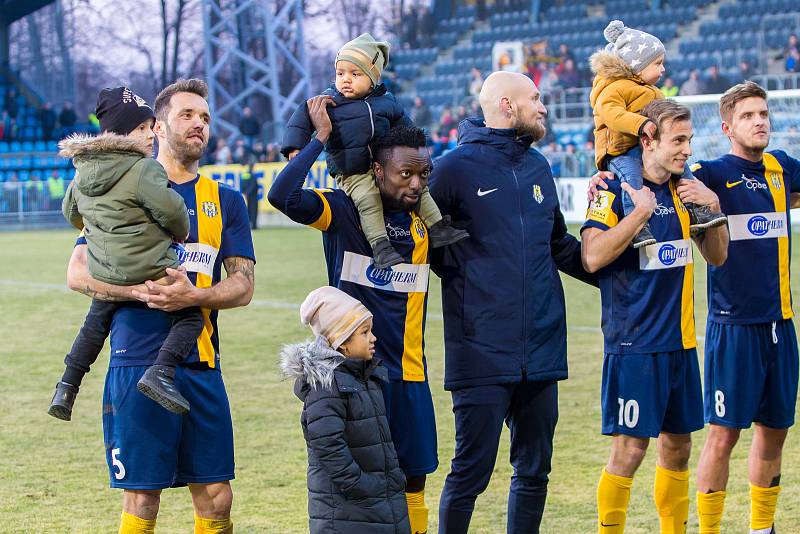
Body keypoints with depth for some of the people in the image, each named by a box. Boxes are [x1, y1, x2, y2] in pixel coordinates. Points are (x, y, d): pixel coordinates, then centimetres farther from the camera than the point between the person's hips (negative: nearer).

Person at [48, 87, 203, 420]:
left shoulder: (82, 174, 9)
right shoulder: (144, 169, -16)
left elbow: (71, 212, 23)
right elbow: (170, 209, -21)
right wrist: (181, 232, 1)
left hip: (104, 273, 7)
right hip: (150, 268, -7)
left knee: (96, 321, 29)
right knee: (190, 315, 3)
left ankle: (67, 387, 28)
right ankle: (161, 372, -18)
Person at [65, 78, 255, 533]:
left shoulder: (226, 201, 13)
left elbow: (243, 285, 5)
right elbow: (79, 273, 1)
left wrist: (193, 295, -15)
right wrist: (141, 291, -15)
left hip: (202, 364, 3)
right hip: (138, 361, -3)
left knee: (216, 496, 3)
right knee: (142, 497, -2)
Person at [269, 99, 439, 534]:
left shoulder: (423, 225, 8)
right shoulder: (343, 212, -8)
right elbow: (282, 196, -23)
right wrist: (321, 137, -18)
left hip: (410, 375, 5)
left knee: (413, 481, 9)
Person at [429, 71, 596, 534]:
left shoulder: (538, 167, 13)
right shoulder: (457, 167, -6)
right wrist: (463, 277, -8)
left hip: (542, 350, 6)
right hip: (483, 352, -6)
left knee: (534, 471, 12)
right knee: (471, 472, -3)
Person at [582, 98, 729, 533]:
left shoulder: (686, 188, 10)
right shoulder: (615, 189, -10)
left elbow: (717, 256, 15)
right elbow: (592, 256, -22)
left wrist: (713, 208, -1)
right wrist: (641, 211, -21)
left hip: (681, 342, 7)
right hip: (634, 345, -7)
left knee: (677, 446, 12)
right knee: (629, 449, -8)